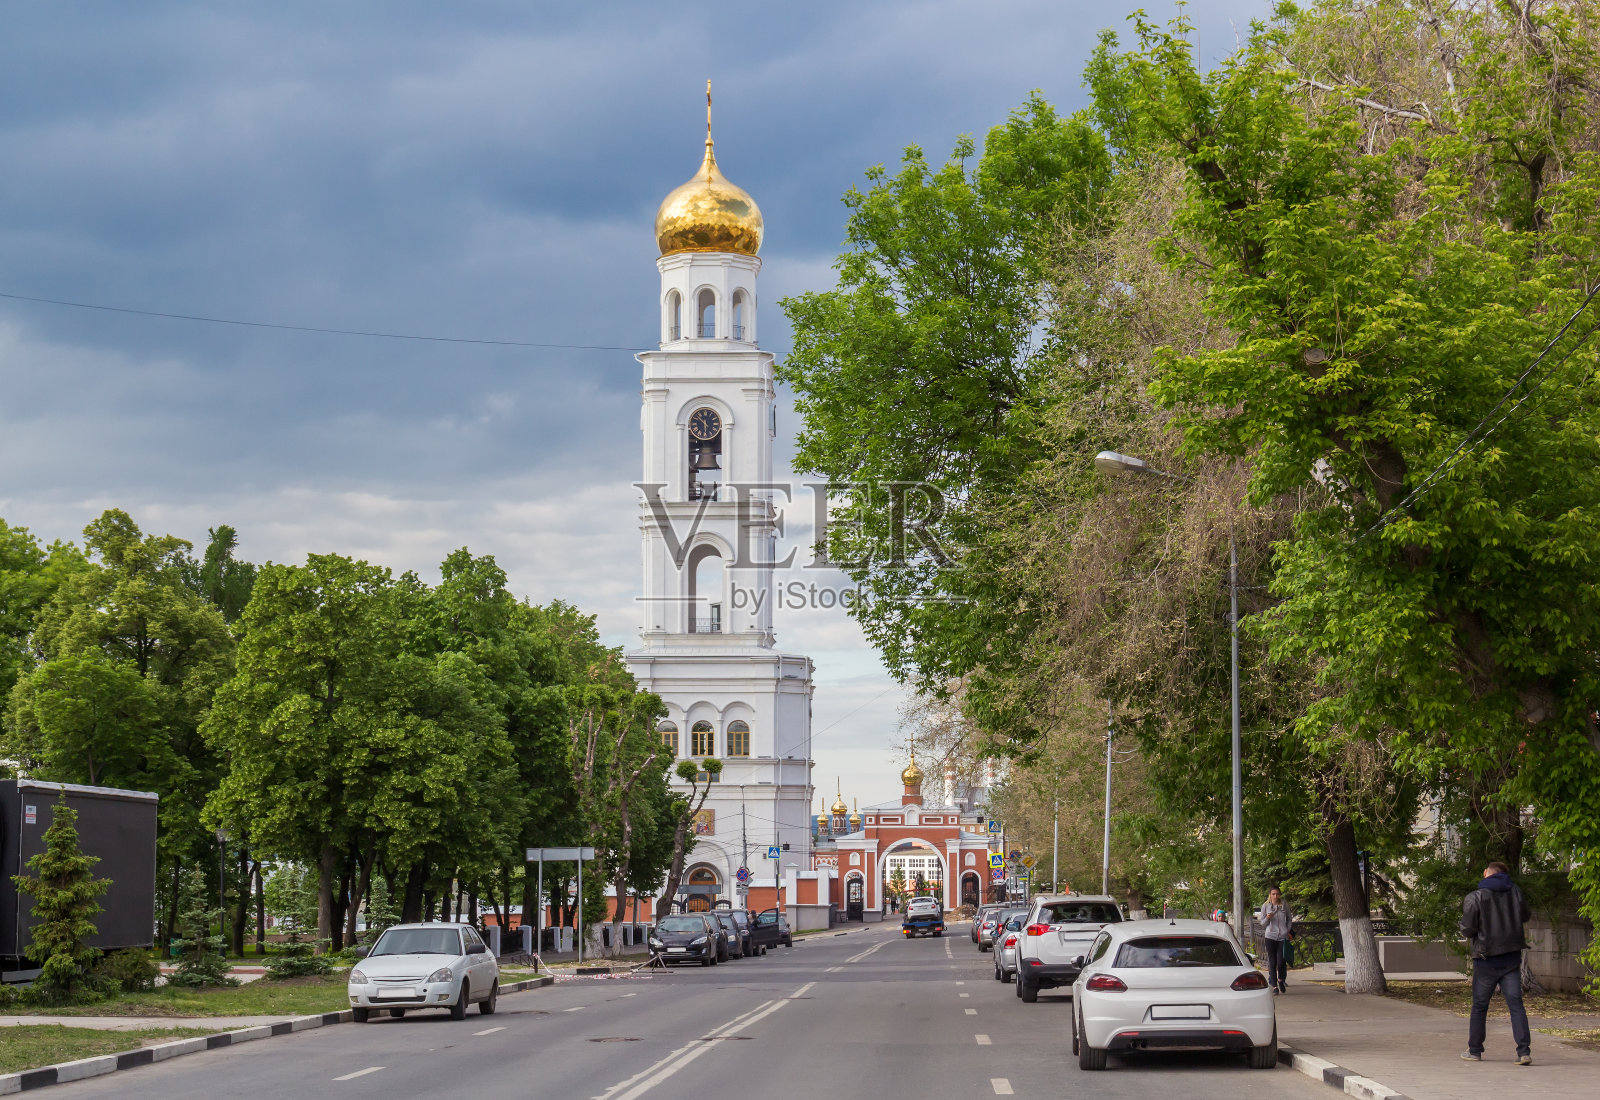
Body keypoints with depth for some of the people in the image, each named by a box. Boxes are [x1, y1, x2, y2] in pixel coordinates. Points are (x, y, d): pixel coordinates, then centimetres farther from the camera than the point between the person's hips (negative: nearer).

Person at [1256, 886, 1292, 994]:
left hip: (1283, 937, 0)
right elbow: (1262, 923, 8)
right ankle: (1274, 986, 6)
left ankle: (1281, 980, 18)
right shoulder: (1265, 906, 5)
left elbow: (1289, 919, 18)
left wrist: (1288, 931, 6)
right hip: (1270, 936, 0)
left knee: (1281, 961, -8)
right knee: (1272, 962, 0)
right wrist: (1267, 918, -12)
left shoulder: (1285, 905, 7)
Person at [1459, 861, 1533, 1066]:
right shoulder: (1515, 892, 2)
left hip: (1486, 960, -3)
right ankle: (1524, 1051, -11)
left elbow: (1467, 929, -11)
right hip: (1512, 959, 3)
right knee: (1516, 1004, -1)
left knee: (1479, 1006, 11)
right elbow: (1526, 915, 17)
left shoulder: (1475, 897, -11)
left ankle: (1474, 1050, 19)